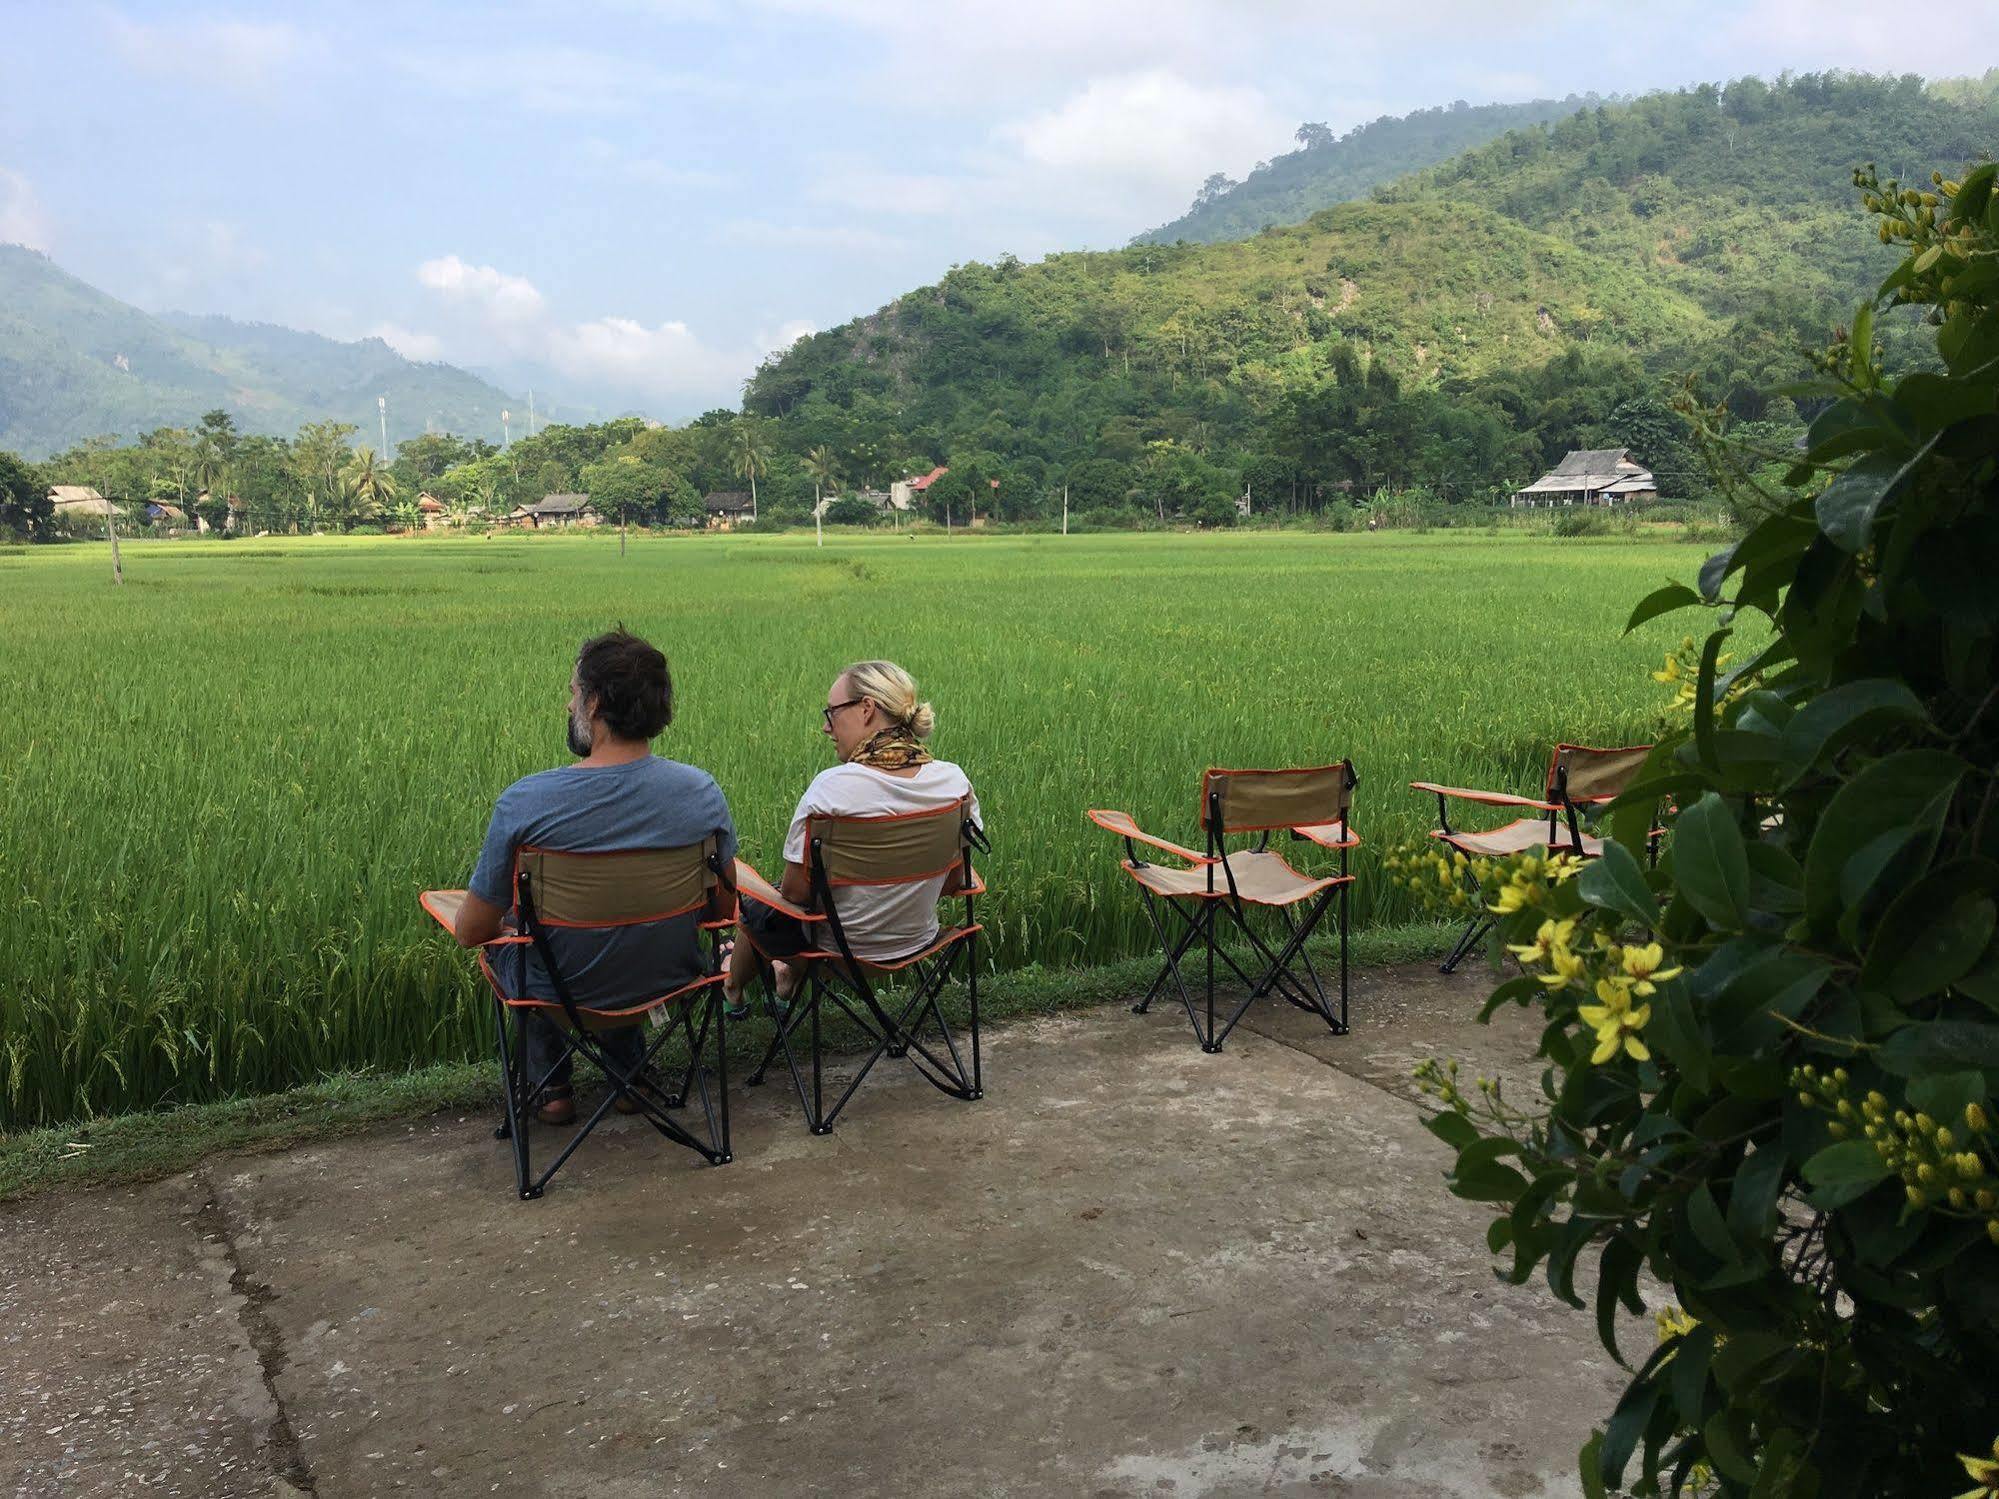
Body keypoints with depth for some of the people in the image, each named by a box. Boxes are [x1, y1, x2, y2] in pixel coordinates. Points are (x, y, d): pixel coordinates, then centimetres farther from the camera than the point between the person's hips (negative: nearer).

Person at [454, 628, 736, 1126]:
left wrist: (508, 927, 10)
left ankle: (552, 1089, 38)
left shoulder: (524, 802, -26)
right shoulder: (702, 791, -17)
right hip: (670, 981, 2)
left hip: (561, 994, -2)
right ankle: (630, 1070, 40)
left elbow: (471, 931, -14)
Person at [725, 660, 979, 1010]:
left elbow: (796, 891, -20)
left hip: (840, 945, -5)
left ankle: (733, 987, 57)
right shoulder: (954, 781, -15)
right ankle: (791, 977, 57)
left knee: (755, 906, 28)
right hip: (918, 938, 5)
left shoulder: (831, 788, -29)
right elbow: (954, 878, -2)